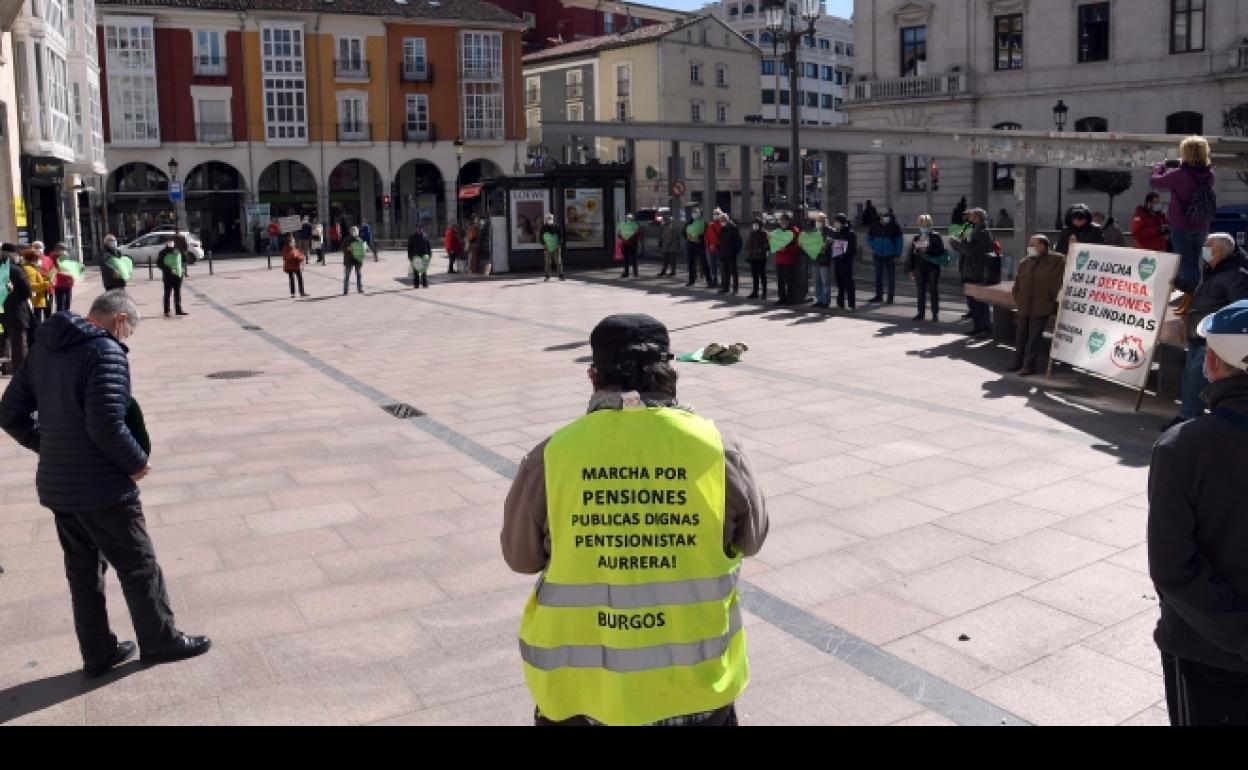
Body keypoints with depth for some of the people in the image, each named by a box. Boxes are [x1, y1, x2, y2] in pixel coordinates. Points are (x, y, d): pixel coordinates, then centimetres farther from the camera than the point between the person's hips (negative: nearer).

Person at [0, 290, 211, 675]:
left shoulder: (44, 348, 8)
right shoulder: (106, 352, -18)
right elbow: (107, 425, -26)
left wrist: (52, 447, 14)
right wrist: (137, 462, -12)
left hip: (56, 485, 8)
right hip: (102, 487, -8)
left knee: (83, 570, 18)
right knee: (138, 565, 9)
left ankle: (98, 652, 29)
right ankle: (160, 641, 23)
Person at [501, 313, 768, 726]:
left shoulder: (551, 456, -15)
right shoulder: (717, 449, -13)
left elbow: (520, 556, 0)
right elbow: (751, 539, 4)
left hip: (578, 689, 0)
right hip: (696, 684, 1)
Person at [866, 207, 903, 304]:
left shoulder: (895, 227, -4)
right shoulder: (875, 226, 6)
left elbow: (899, 241, -3)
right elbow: (869, 238, 20)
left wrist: (897, 255, -8)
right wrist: (874, 247, 7)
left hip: (890, 256, -4)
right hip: (878, 256, 4)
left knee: (890, 277, 1)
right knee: (878, 277, 9)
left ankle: (890, 297, 6)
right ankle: (879, 296, 18)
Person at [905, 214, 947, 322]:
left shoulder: (936, 237, -2)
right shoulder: (916, 239, 10)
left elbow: (940, 252, -10)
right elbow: (911, 254, 9)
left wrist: (927, 252, -17)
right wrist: (910, 269, 4)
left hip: (933, 268, -4)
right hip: (919, 268, 4)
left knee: (933, 291, 2)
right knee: (920, 291, 7)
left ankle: (935, 313, 9)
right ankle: (921, 312, 15)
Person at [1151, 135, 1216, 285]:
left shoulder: (1178, 174, -20)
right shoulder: (1209, 174, -2)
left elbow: (1154, 181, -9)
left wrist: (1161, 166, 10)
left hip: (1181, 227, -5)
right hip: (1202, 227, 5)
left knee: (1186, 264, 1)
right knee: (1194, 262, 18)